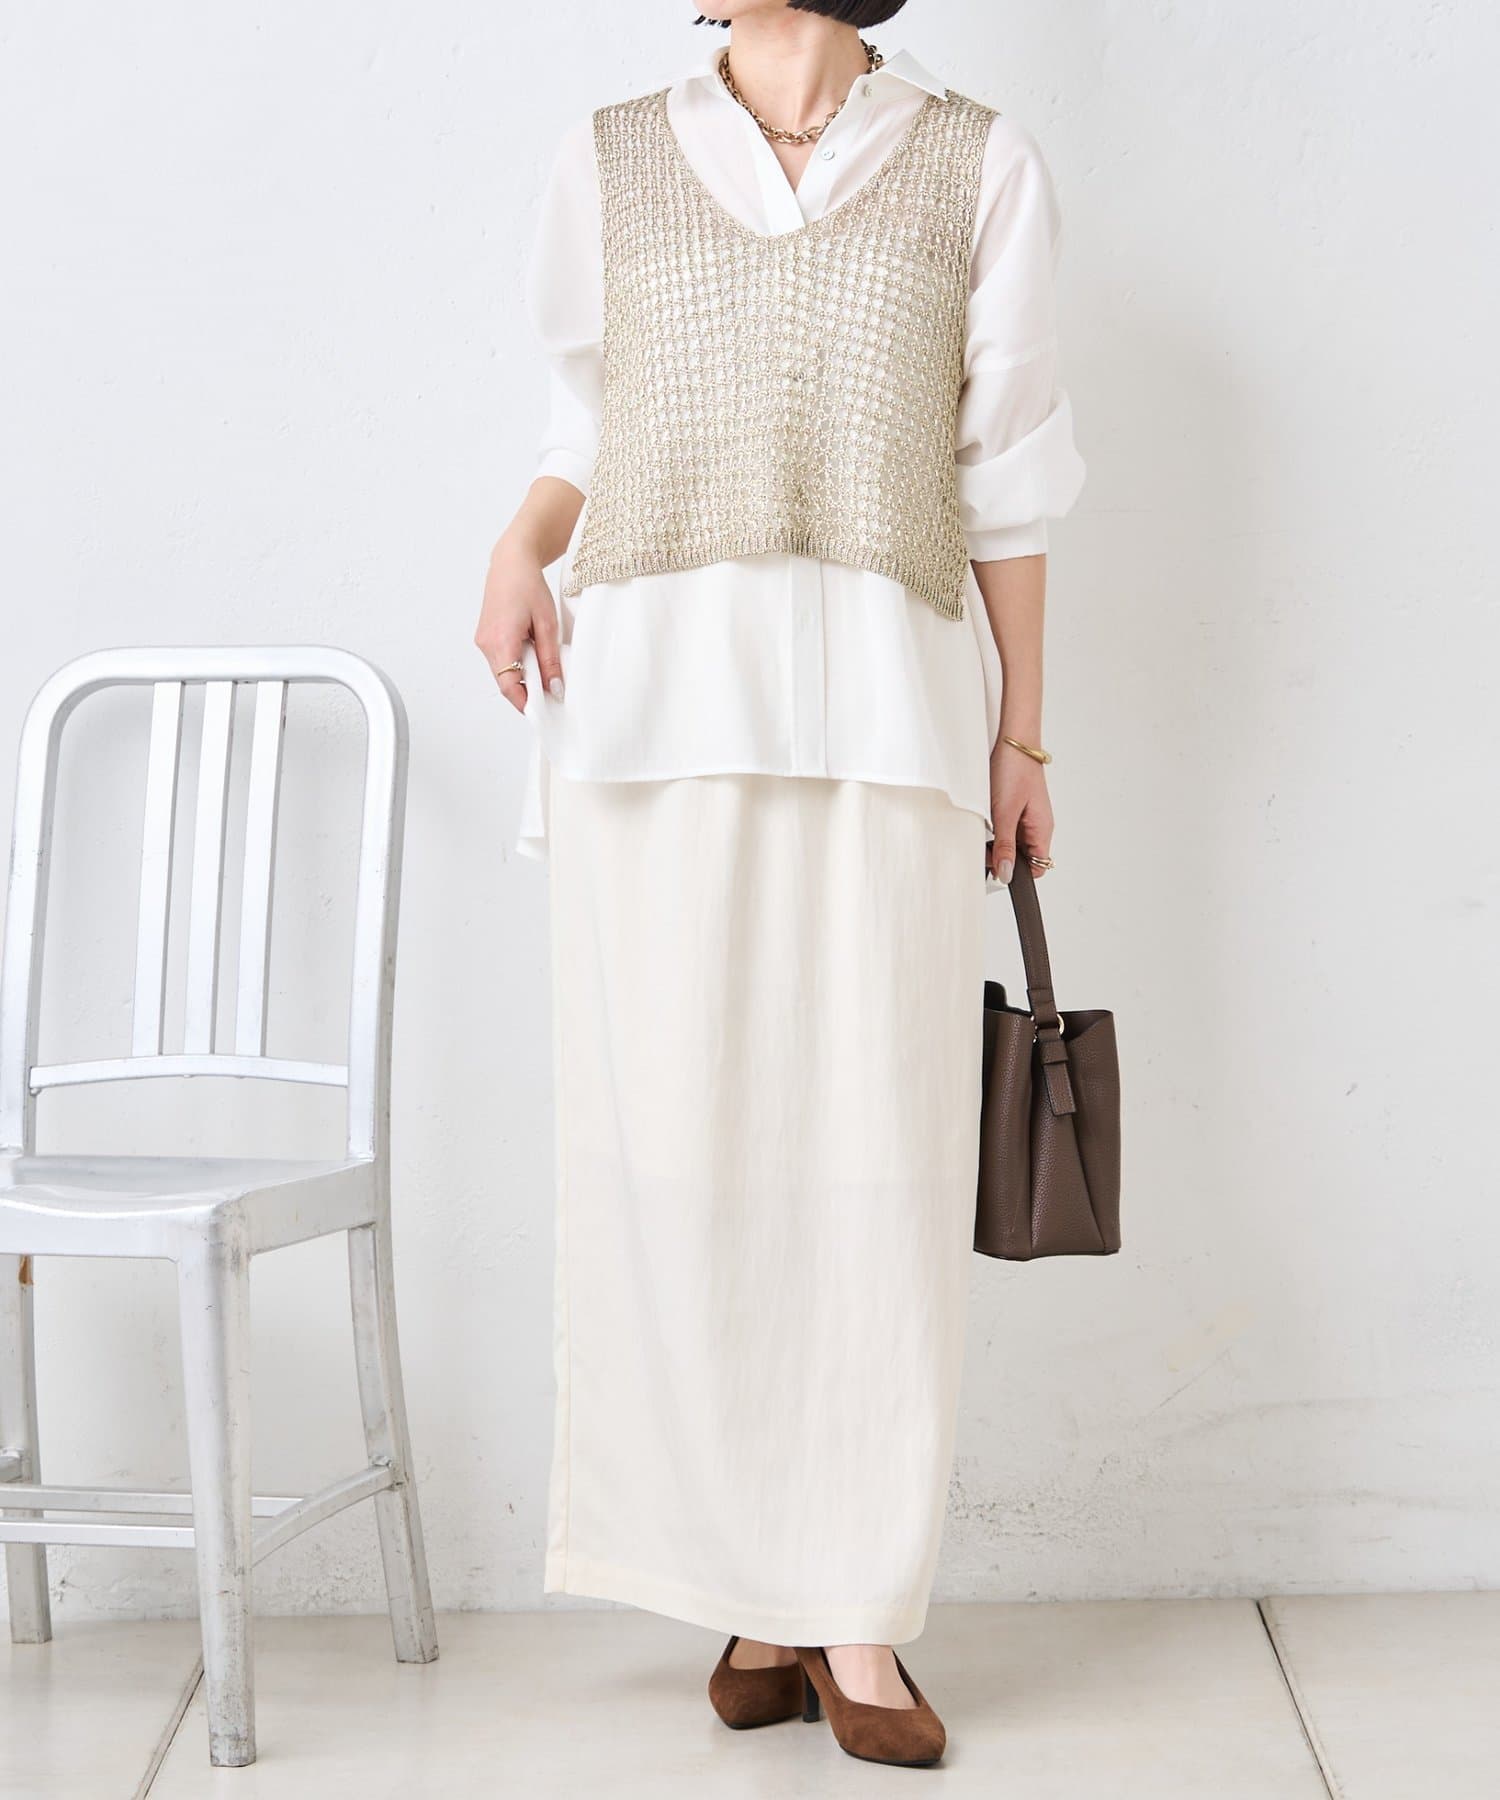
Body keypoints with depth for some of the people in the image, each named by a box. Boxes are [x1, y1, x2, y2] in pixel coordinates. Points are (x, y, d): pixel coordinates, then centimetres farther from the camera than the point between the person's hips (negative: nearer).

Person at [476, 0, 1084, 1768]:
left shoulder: (976, 165, 10)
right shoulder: (609, 162, 14)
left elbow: (1002, 472, 10)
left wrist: (1019, 735, 7)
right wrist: (523, 544, -2)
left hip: (882, 705, -1)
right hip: (649, 693, 2)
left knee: (870, 1157, -3)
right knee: (678, 1153, -1)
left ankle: (857, 1615, 5)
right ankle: (752, 1591, 11)